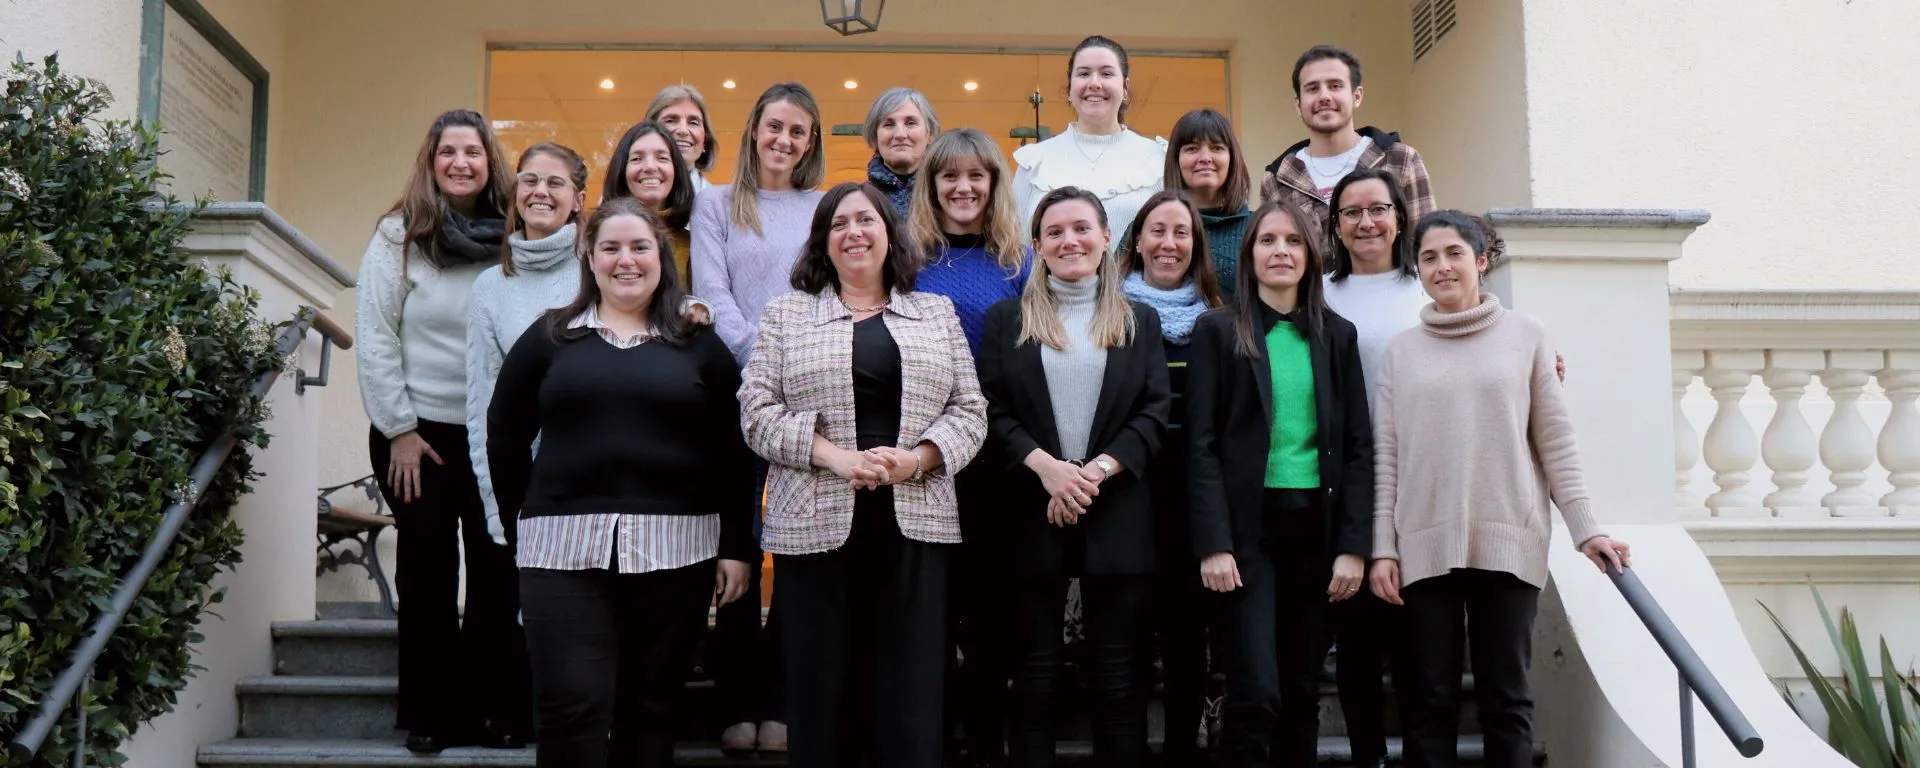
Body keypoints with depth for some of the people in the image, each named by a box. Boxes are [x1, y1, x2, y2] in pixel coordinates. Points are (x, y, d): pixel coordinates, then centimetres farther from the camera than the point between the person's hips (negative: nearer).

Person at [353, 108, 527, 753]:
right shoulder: (399, 236, -3)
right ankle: (433, 712, 14)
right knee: (428, 563, 4)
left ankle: (494, 707, 13)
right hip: (419, 430, -1)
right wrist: (399, 429, -7)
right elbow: (374, 338, -4)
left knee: (496, 566, 3)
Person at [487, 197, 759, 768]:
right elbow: (505, 437, 10)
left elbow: (733, 454, 5)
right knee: (572, 710, -5)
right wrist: (522, 527, 5)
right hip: (566, 547, 0)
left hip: (674, 547, 1)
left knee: (651, 708, 8)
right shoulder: (549, 337, 8)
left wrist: (737, 546, 0)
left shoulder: (700, 344, 8)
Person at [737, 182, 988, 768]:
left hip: (915, 526, 1)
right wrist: (835, 457, -13)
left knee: (911, 694, 1)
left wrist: (915, 460, -10)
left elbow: (969, 412, 8)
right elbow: (758, 410, 0)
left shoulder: (936, 313, 13)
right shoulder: (787, 314, 8)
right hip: (818, 526, -1)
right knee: (821, 687, 2)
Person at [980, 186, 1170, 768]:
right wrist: (1046, 466, -16)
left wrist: (1096, 471, -14)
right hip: (1033, 514, 0)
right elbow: (991, 410, -1)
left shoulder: (1141, 321, 10)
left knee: (1119, 681, 3)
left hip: (1116, 516, 1)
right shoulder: (1006, 320, 8)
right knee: (1035, 677, 5)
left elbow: (1154, 414, 1)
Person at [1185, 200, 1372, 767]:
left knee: (1303, 690, 8)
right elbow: (1202, 445, -3)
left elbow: (1358, 446, 8)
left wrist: (1353, 546, -1)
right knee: (1257, 693, -10)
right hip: (1249, 527, -3)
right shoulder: (1219, 331, 2)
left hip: (1316, 527, 3)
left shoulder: (1337, 335, 10)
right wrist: (1213, 544, -12)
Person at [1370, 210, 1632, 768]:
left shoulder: (1525, 336, 7)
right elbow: (1385, 455, 6)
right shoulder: (1402, 350, 10)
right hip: (1425, 544, 1)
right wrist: (1382, 547, 0)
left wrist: (1586, 529, -2)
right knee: (1431, 700, 2)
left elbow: (1556, 441, 5)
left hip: (1508, 541, -1)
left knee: (1506, 698, 1)